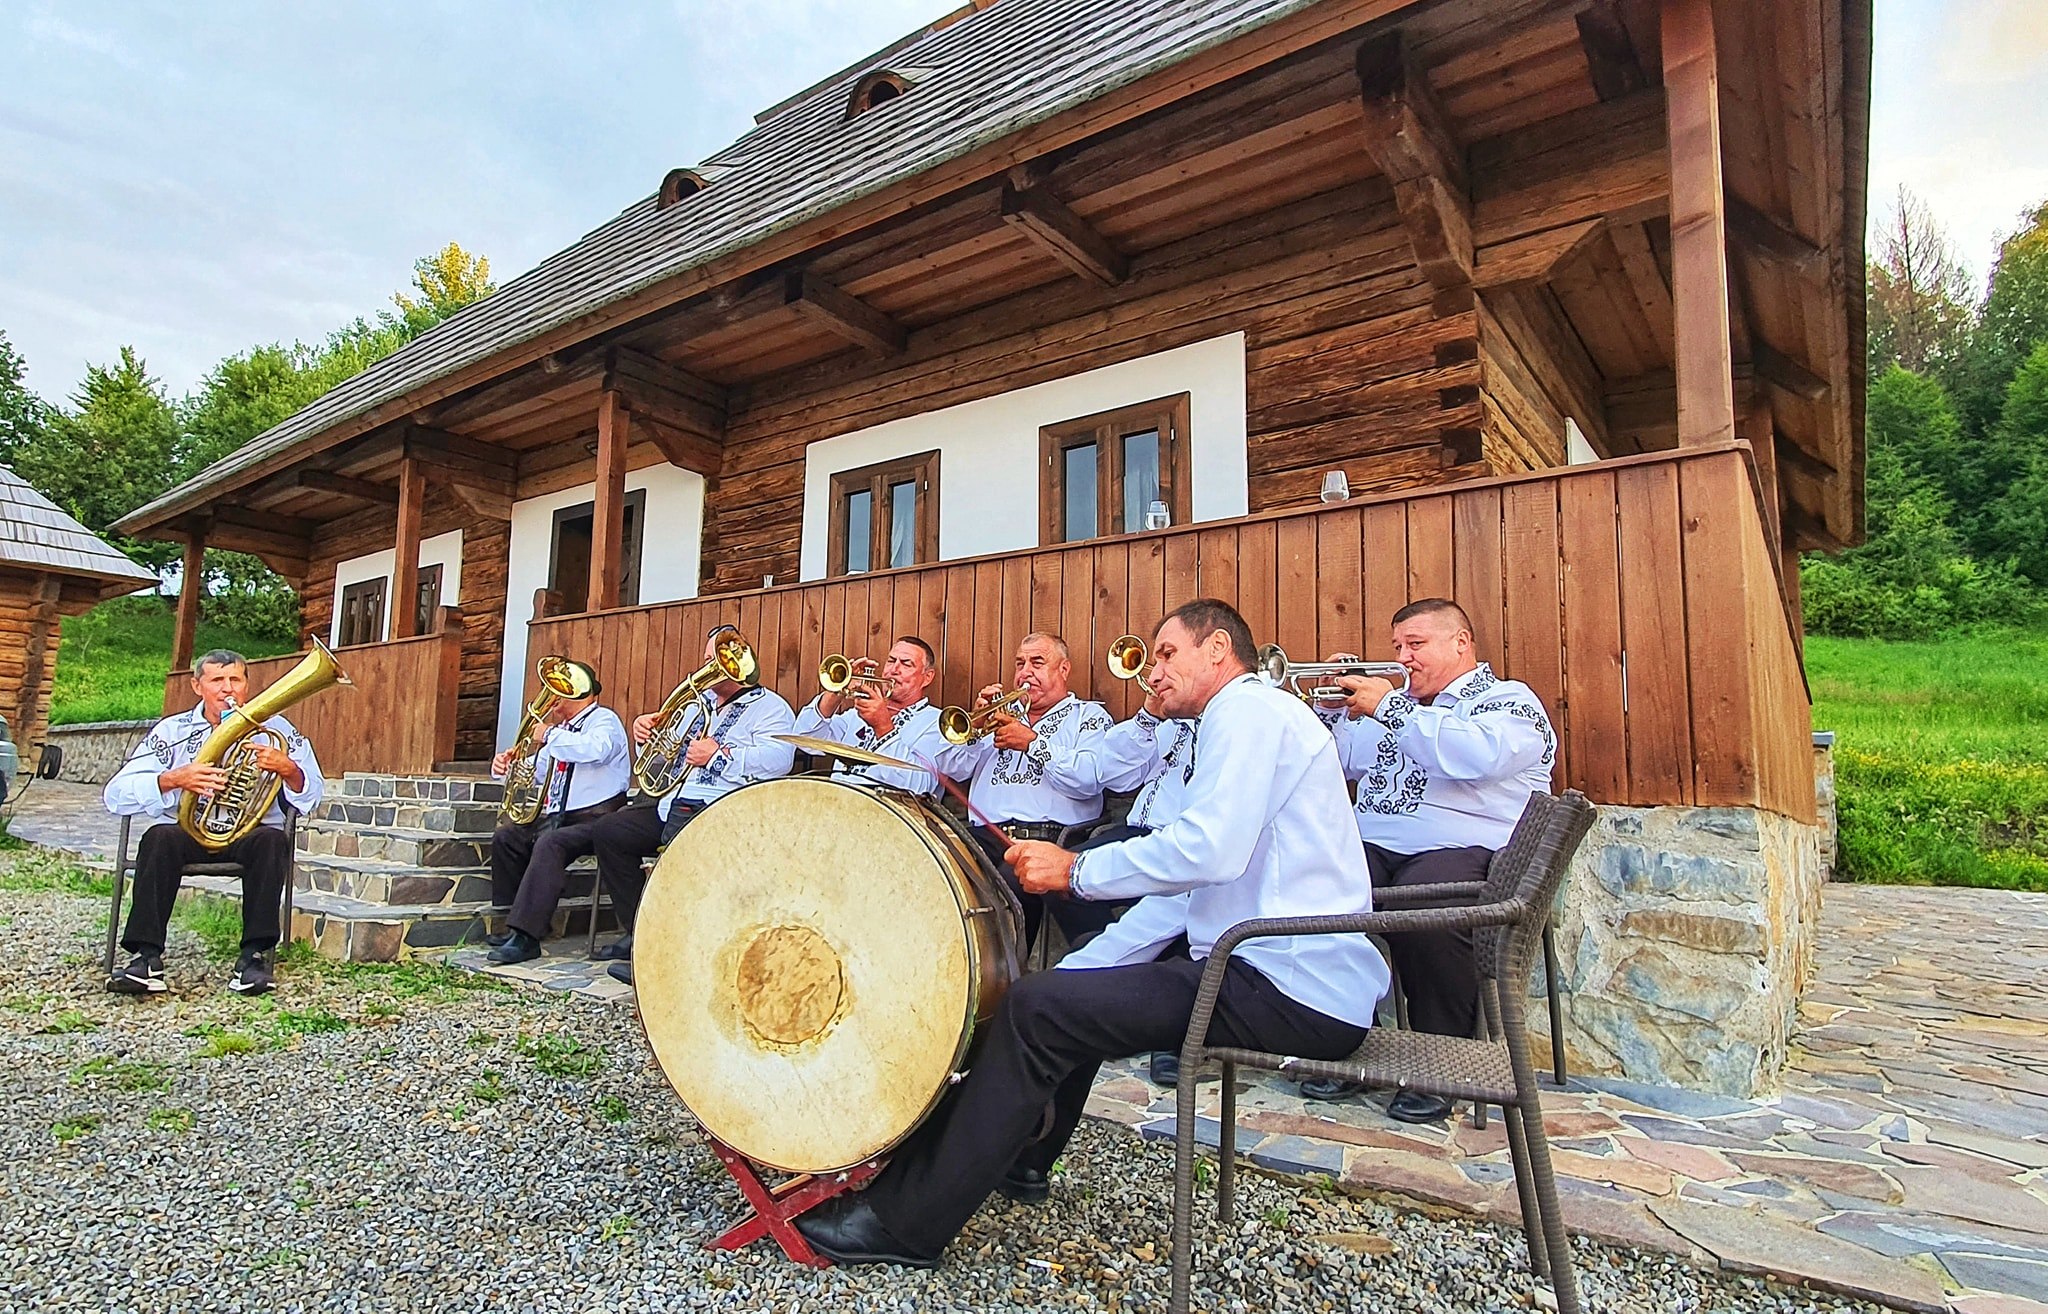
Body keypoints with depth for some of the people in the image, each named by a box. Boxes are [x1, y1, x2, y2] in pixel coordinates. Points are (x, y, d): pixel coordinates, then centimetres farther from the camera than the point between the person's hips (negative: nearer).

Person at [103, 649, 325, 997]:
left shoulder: (274, 729, 6)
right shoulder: (172, 731, 6)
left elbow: (311, 798, 1)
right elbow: (116, 795, -5)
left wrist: (288, 770, -22)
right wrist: (173, 779, -24)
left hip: (251, 831, -1)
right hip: (187, 829, 1)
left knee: (272, 839, -34)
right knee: (159, 838, -32)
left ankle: (256, 955, -29)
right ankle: (147, 957, -30)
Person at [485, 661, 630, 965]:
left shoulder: (604, 720, -5)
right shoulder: (562, 729, 21)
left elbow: (596, 749, -31)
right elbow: (534, 772, 31)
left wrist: (549, 735, -21)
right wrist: (506, 766, 10)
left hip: (595, 817, -10)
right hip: (557, 816, 10)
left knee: (550, 843, -31)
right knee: (506, 836, 1)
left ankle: (525, 937, -30)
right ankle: (514, 925, 7)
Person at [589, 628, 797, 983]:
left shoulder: (769, 707, 1)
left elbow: (778, 760, -19)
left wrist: (718, 755, -20)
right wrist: (647, 733, 7)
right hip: (672, 804, 9)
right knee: (608, 832, -2)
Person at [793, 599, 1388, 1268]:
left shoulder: (1249, 709, -10)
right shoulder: (1250, 719, 24)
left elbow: (1209, 851, -27)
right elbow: (1187, 888, 19)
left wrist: (1075, 869, -13)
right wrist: (1078, 966, 12)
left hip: (1291, 987, -11)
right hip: (1286, 973, 11)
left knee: (1038, 1009, -14)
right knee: (1074, 991, 21)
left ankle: (905, 1220, -3)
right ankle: (1016, 1155, 35)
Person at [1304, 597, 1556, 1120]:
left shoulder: (1509, 700, 8)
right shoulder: (1400, 707, 30)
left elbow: (1480, 755, -16)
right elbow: (1344, 762, 25)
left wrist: (1389, 709, -12)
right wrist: (1334, 707, 9)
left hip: (1462, 850, -5)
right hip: (1372, 845, 6)